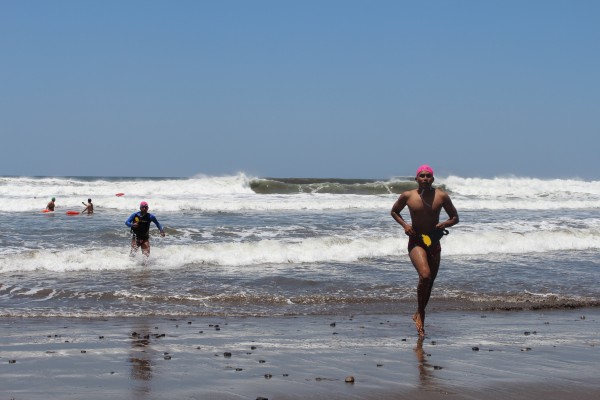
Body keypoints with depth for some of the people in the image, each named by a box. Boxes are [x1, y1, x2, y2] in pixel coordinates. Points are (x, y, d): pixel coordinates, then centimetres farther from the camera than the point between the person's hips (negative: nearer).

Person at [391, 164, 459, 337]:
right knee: (425, 275, -26)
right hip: (416, 242, -3)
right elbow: (394, 211, 12)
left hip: (434, 242, 3)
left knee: (430, 282, 12)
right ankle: (420, 312, -8)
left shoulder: (441, 196, -4)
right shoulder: (407, 196, -6)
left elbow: (455, 217, 5)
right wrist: (404, 224, -6)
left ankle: (419, 315, 33)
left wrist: (445, 224, -16)